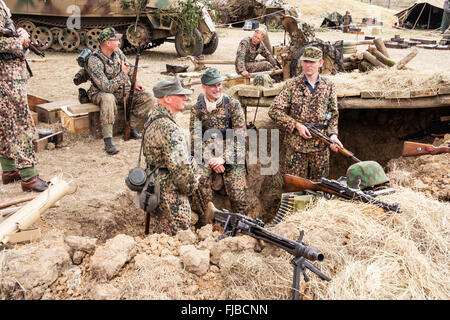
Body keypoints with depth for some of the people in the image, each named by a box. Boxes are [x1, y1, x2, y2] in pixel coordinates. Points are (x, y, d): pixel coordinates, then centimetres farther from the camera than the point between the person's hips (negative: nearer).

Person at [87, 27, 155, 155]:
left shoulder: (117, 51, -3)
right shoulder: (94, 62, -25)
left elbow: (129, 68, 15)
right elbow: (106, 87, -31)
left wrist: (134, 84, 1)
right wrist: (123, 74, -25)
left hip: (122, 90, 6)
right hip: (101, 93, -6)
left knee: (149, 98, -12)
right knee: (108, 99, -44)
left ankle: (131, 127, -6)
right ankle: (108, 141, -41)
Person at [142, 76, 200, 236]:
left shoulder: (153, 118, 6)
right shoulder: (169, 129, -27)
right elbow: (180, 167, -28)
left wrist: (193, 171, 12)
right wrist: (191, 186, -9)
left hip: (154, 187, 10)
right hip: (170, 193, -10)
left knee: (158, 236, 23)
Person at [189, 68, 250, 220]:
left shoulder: (233, 104, 0)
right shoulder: (197, 109, 5)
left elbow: (240, 135, -6)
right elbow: (195, 139, -1)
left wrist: (223, 158, -16)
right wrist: (210, 160, -15)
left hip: (231, 155, -1)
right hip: (207, 154, 1)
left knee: (237, 195, -10)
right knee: (199, 178, -30)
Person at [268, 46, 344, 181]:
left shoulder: (328, 86, 7)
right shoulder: (292, 85, -2)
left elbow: (334, 114, 11)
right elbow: (274, 111, -5)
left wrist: (332, 134, -7)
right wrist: (297, 125, -13)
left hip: (321, 145, 2)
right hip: (296, 145, -2)